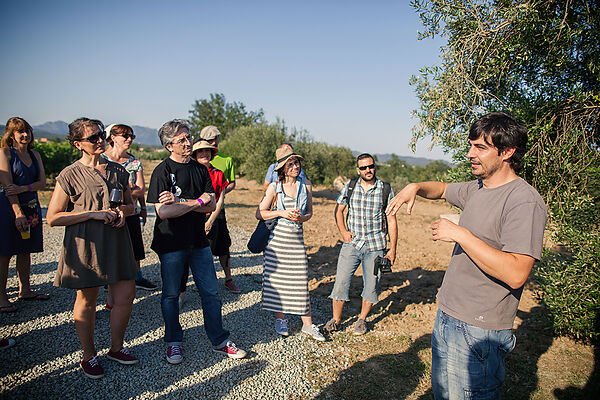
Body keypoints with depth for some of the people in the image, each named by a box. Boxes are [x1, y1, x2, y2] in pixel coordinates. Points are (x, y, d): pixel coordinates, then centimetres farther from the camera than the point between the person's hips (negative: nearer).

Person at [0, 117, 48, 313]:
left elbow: (42, 182, 5)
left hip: (31, 206, 6)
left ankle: (25, 290, 22)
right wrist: (18, 212, -18)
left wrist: (23, 188, -14)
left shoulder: (34, 155, 12)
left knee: (26, 251, 12)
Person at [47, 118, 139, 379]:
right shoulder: (70, 175, -6)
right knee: (86, 300, 9)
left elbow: (130, 204, 19)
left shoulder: (118, 171, 8)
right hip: (86, 245, -4)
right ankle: (89, 355, 29)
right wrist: (93, 214, -17)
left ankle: (116, 348, 28)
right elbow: (53, 218, -10)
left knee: (126, 296, 6)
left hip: (116, 242, 5)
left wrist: (123, 211, -5)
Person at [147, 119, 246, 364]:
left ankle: (219, 341, 22)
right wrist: (197, 201, -14)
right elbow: (163, 211, -20)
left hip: (198, 241, 4)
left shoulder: (200, 169, 7)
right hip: (171, 243, -4)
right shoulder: (162, 171, -9)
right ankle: (173, 342, 30)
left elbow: (211, 205, -3)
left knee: (211, 293, 9)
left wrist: (179, 202, -15)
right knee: (171, 295, 11)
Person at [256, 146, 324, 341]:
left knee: (300, 280, 2)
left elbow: (309, 213, 14)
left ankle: (307, 324, 14)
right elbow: (259, 213, -1)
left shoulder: (306, 187, 4)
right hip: (278, 238, -1)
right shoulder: (274, 187, -3)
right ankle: (280, 319, 24)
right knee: (276, 278, 5)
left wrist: (301, 218, -9)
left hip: (297, 238, 1)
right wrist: (282, 213, -13)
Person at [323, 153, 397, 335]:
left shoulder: (386, 190, -2)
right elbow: (338, 210, 13)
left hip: (375, 245, -1)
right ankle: (336, 319, 18)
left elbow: (391, 220, 1)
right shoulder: (349, 186, 2)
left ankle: (362, 319, 29)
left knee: (371, 284, 8)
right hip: (352, 243, 1)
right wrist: (343, 232, -1)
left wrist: (393, 248, -2)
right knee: (341, 281, 0)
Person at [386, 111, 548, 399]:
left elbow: (515, 274, -29)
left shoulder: (525, 202, -20)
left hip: (479, 332, -8)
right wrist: (415, 187, 4)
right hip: (447, 315, 8)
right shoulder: (476, 189, 6)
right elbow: (442, 189, 26)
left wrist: (459, 234, -24)